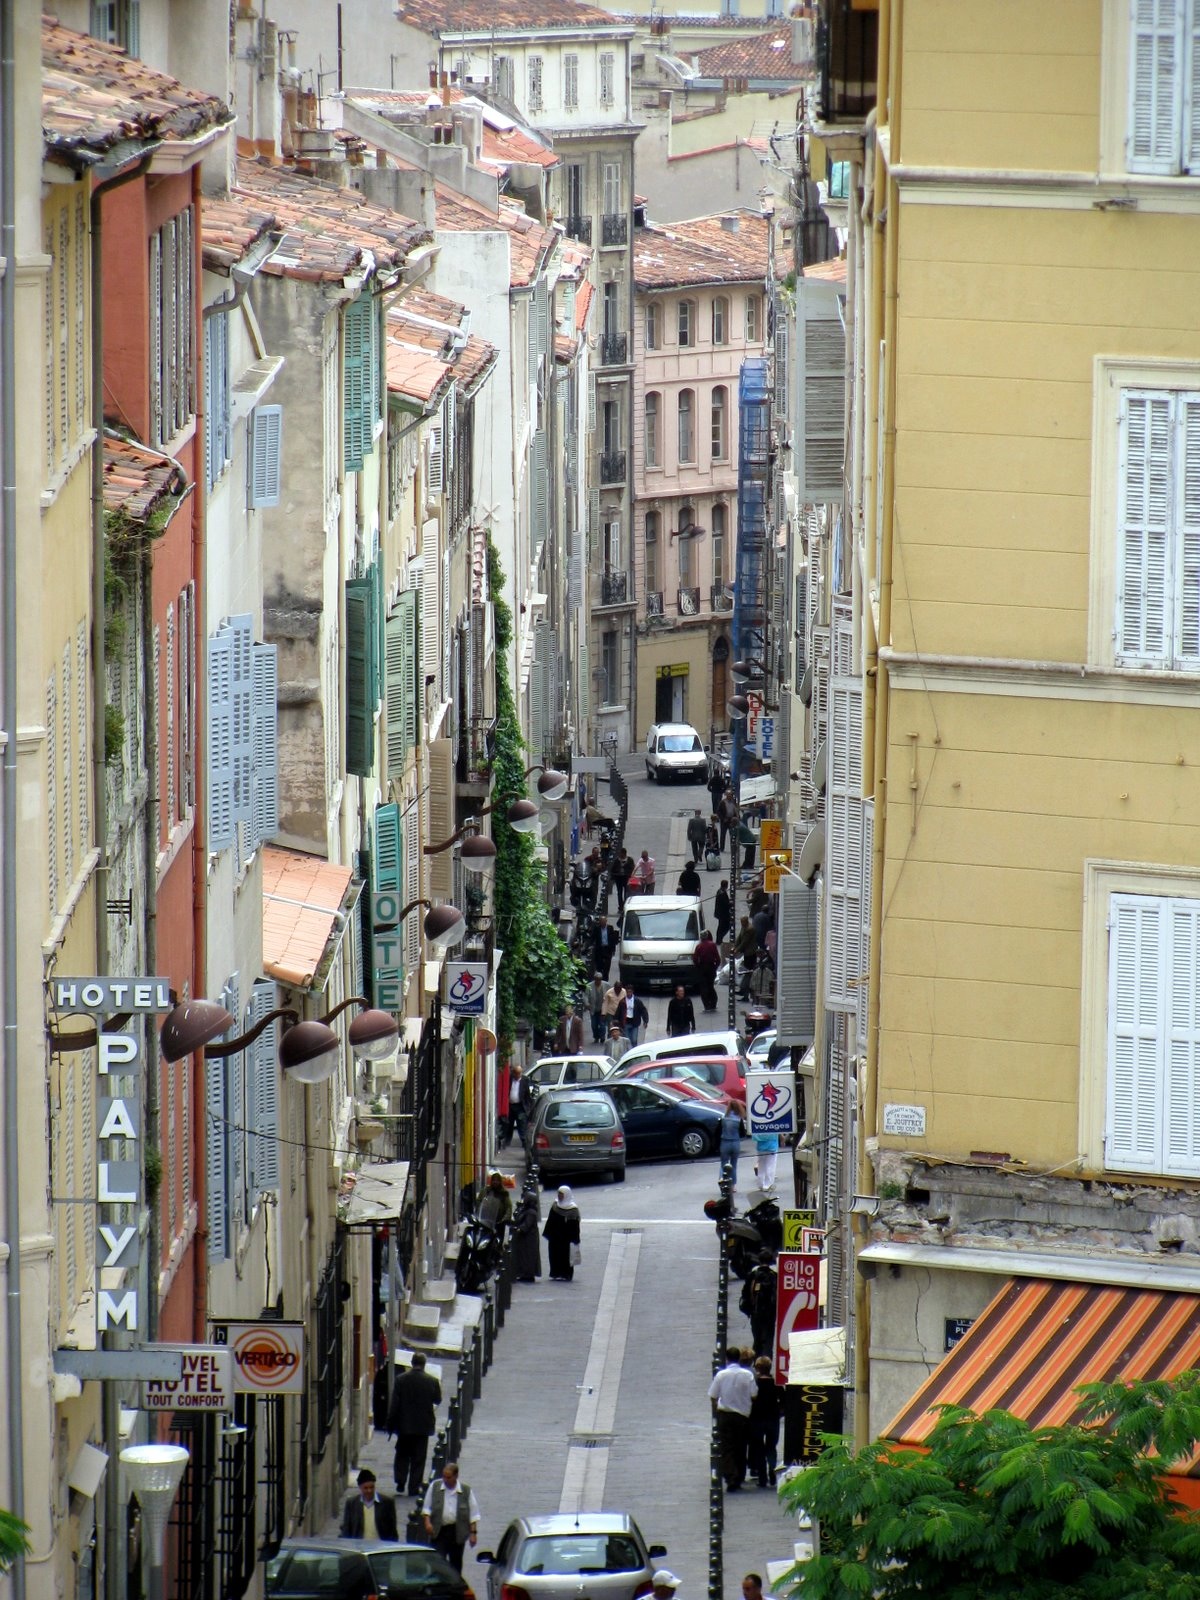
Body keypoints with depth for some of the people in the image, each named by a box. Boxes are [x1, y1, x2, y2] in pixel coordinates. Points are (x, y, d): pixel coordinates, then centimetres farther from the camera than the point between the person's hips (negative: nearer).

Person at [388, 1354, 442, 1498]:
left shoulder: (401, 1379, -9)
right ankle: (414, 1487, 6)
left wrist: (391, 1424, 0)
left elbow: (394, 1404, -7)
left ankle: (400, 1484, 7)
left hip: (404, 1425, 0)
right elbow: (438, 1400, 4)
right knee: (418, 1458, 7)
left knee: (402, 1455, 15)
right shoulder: (432, 1381, -9)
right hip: (423, 1425, 0)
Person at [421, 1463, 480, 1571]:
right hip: (438, 1530, -1)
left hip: (458, 1532, 1)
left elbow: (473, 1514, 2)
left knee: (456, 1563, 10)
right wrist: (427, 1522, -9)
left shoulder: (467, 1490, 0)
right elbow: (426, 1507, 6)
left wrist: (473, 1532, -3)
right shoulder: (434, 1486, 2)